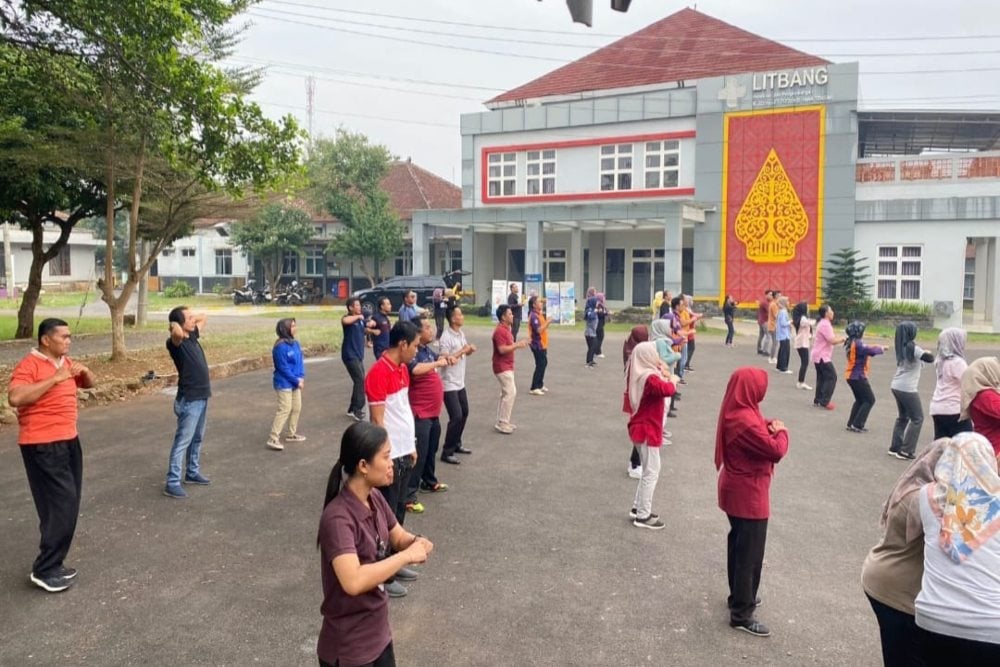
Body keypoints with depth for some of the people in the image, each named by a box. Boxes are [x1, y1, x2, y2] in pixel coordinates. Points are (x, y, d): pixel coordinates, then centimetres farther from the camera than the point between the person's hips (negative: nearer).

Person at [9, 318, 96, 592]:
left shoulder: (65, 362, 11)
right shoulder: (29, 365, -14)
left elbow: (90, 384, 25)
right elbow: (15, 397, -29)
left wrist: (85, 371, 3)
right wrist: (55, 378, -27)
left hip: (69, 441, 8)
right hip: (42, 446, -8)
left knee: (68, 506, 11)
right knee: (60, 506, -9)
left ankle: (53, 563, 22)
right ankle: (44, 570, 4)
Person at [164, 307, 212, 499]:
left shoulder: (193, 336, 9)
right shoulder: (176, 343, -16)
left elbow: (203, 317, 25)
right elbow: (177, 334, -42)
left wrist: (191, 319, 8)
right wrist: (175, 325, -20)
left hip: (202, 397, 9)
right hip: (189, 400, -9)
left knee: (197, 439, 20)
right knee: (182, 441, -5)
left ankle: (192, 472, 34)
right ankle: (172, 483, -1)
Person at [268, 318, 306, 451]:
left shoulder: (295, 343, 4)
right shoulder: (281, 347, -20)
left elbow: (300, 361, 8)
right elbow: (283, 368, -20)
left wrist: (301, 377, -5)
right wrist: (297, 381, -15)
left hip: (295, 382, 9)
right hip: (284, 383, -9)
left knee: (297, 408, 16)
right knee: (285, 409, -10)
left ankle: (292, 434, 30)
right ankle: (273, 439, -6)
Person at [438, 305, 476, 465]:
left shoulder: (461, 333, 7)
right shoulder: (446, 338, -21)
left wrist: (470, 350, -4)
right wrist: (462, 351, -24)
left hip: (460, 382, 9)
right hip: (449, 384, -9)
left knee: (464, 413, 19)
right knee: (456, 417, -10)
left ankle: (456, 444, 34)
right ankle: (447, 452, 0)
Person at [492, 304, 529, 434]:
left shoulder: (506, 329, 13)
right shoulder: (499, 331, -19)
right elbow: (502, 349, -26)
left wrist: (518, 344, 6)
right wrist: (517, 345, -20)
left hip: (507, 367, 11)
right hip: (502, 367, -11)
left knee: (510, 393, 15)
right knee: (509, 394, -9)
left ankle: (502, 422, 22)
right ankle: (502, 424, -2)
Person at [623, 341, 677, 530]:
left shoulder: (640, 375, 9)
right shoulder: (649, 378, -22)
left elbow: (657, 389, 17)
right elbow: (666, 390, -36)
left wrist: (663, 375, 1)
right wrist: (672, 379, -16)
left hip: (642, 428, 10)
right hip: (647, 431, -10)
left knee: (649, 470, 18)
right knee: (652, 472, -3)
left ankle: (637, 508, 25)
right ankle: (643, 516, 2)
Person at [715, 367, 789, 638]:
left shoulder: (736, 412, 4)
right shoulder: (745, 421, -29)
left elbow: (759, 429, 12)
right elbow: (776, 451, -24)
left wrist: (770, 427, -10)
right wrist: (781, 431, -4)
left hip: (736, 489, 10)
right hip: (748, 494, -10)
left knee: (739, 545, 22)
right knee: (750, 552, 0)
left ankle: (739, 596, 38)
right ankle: (741, 614, 10)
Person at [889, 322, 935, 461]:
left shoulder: (901, 347, 7)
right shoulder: (912, 347, -16)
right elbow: (929, 359, -20)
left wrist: (921, 352, 2)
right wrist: (928, 353, 0)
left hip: (897, 386, 8)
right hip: (907, 388, -8)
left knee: (903, 417, 20)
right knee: (917, 418, 2)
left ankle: (895, 447, 22)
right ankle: (905, 451, 1)